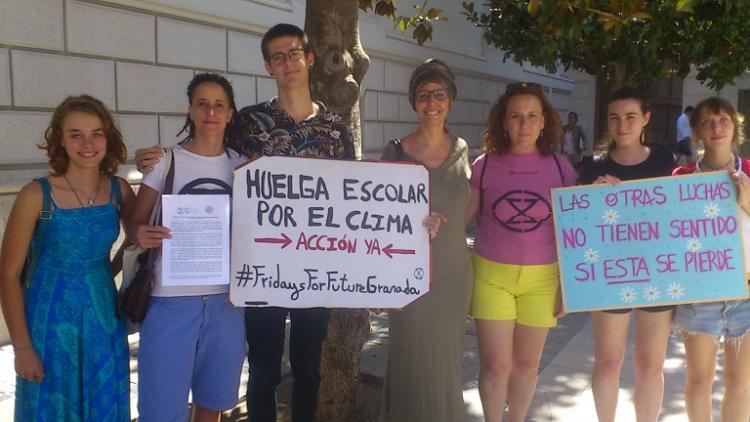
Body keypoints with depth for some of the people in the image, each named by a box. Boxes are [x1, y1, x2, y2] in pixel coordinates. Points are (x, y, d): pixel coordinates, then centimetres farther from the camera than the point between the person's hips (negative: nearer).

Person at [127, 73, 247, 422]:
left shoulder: (243, 165, 6)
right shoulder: (165, 161, -2)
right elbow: (135, 222, -2)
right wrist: (140, 235, -24)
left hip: (226, 299, 3)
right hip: (171, 300, -2)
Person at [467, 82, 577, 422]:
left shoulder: (560, 167, -1)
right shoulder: (484, 166, -3)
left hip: (542, 279, 1)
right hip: (491, 275, -1)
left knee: (527, 363, 13)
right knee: (495, 365, 2)